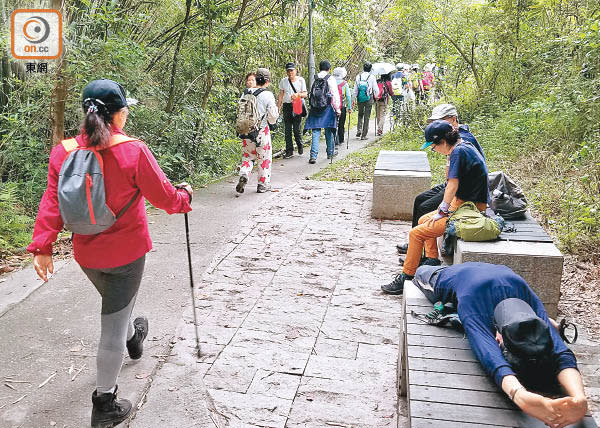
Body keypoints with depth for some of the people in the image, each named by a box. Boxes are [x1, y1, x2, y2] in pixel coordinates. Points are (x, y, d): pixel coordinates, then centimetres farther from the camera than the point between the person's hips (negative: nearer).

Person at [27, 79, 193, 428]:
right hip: (127, 251, -5)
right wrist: (185, 196, 8)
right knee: (113, 323, 6)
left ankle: (133, 338, 62)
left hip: (86, 253, 5)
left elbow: (51, 203, -9)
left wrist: (42, 246, -6)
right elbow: (165, 197, -13)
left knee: (114, 302, 32)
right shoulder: (134, 151, -20)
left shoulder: (63, 151, -8)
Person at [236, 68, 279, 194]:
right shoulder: (268, 95, -12)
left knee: (247, 155, 18)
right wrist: (276, 111, 12)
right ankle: (263, 184, 17)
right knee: (264, 157, 11)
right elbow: (272, 117, -9)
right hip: (262, 131, -4)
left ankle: (244, 174, -6)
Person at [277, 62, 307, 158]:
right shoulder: (283, 81, 9)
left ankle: (300, 146, 21)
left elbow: (305, 94, 0)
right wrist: (278, 107, 8)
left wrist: (298, 94, -21)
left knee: (296, 129, -6)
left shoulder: (301, 80, 2)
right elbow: (281, 95, 13)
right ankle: (289, 151, 6)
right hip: (287, 106, 3)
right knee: (287, 130, 0)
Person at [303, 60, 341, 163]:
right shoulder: (330, 78, -5)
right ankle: (330, 152, 27)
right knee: (328, 131, 12)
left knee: (316, 131, 1)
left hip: (315, 108, 2)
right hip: (327, 108, -2)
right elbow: (335, 94, -7)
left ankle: (313, 156, -8)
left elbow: (311, 94, 7)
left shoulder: (315, 79, 5)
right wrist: (337, 109, -3)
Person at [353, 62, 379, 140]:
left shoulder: (358, 76, 1)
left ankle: (359, 130, 6)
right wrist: (376, 96, 17)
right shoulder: (372, 77, -7)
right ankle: (364, 135, 4)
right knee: (367, 117, 4)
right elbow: (375, 89, -2)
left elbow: (355, 89, 6)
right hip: (369, 99, -3)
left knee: (360, 115, 21)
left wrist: (355, 99, 15)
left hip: (360, 99, 3)